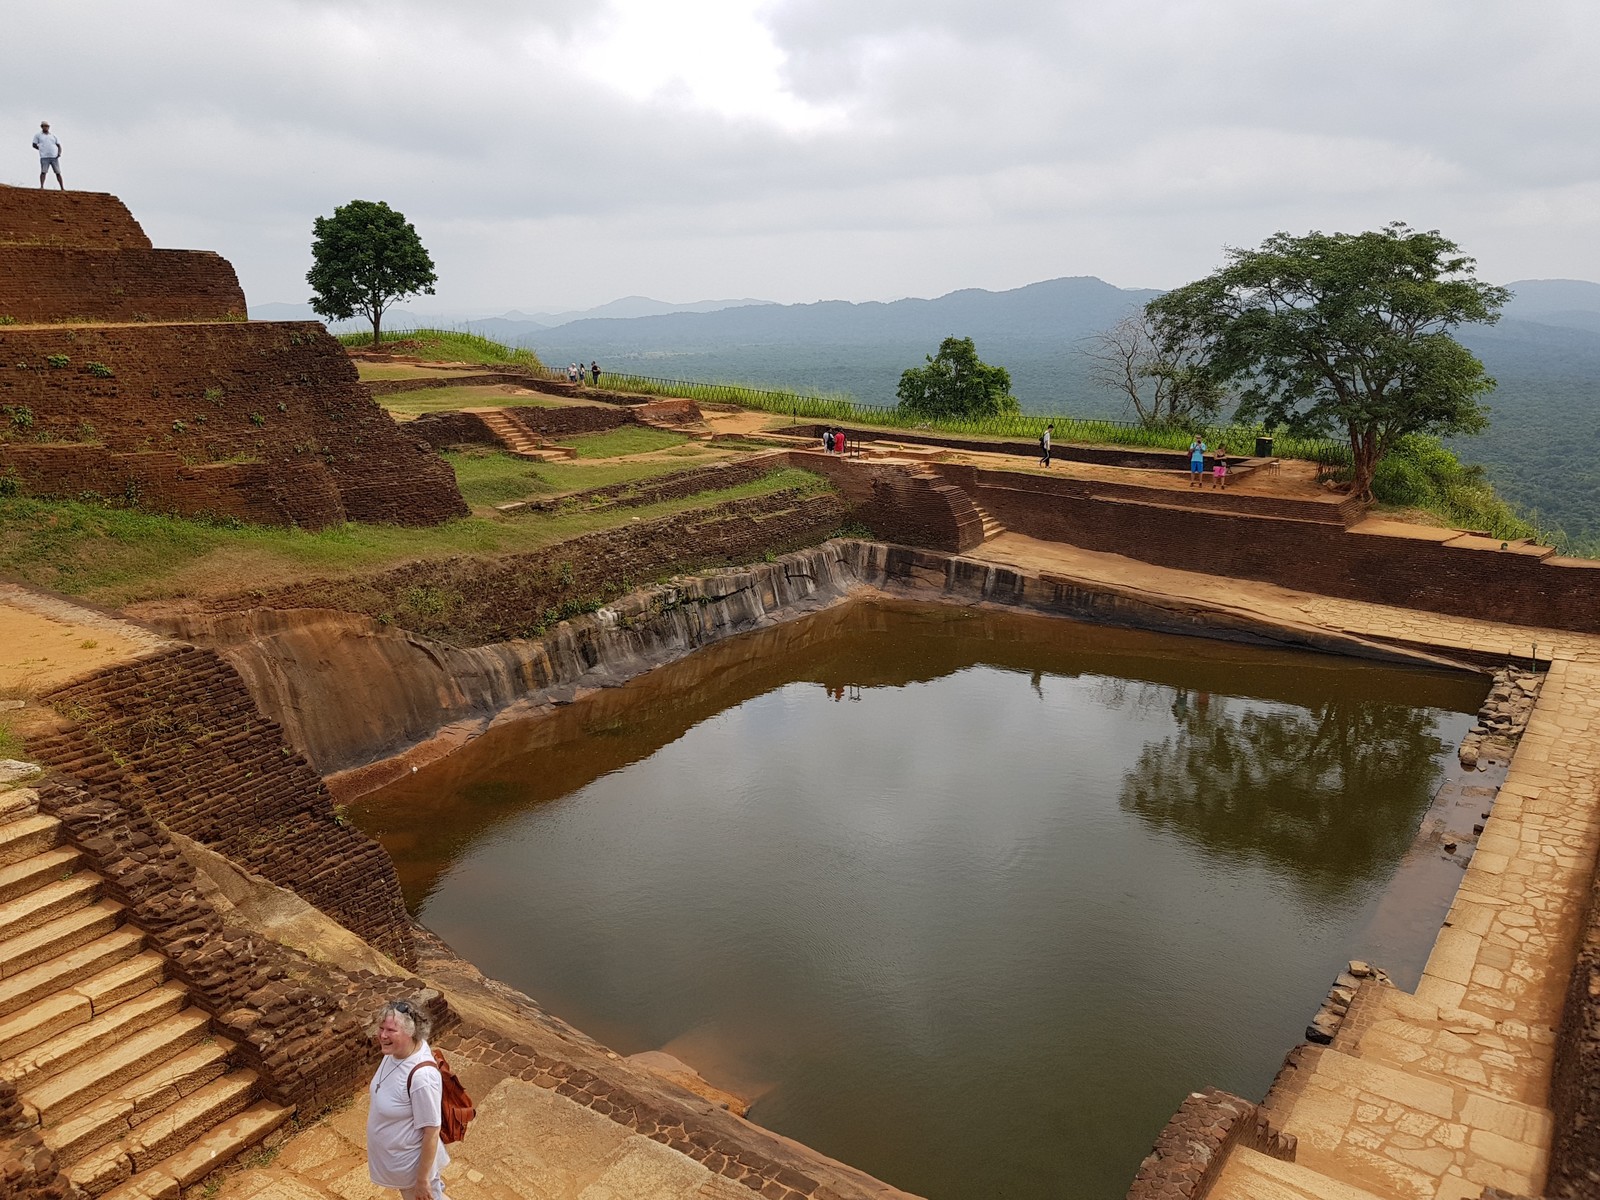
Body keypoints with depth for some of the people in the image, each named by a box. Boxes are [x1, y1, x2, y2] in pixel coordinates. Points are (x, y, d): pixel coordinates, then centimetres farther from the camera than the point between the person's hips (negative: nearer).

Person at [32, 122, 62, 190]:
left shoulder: (53, 136, 18)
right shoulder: (38, 135, 12)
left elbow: (59, 146, 16)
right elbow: (34, 145, 14)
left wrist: (59, 153, -2)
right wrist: (42, 149, 4)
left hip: (54, 157, 2)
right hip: (44, 157, -2)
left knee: (58, 172, 0)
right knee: (43, 172, -9)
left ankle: (62, 188, 0)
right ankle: (41, 186, -11)